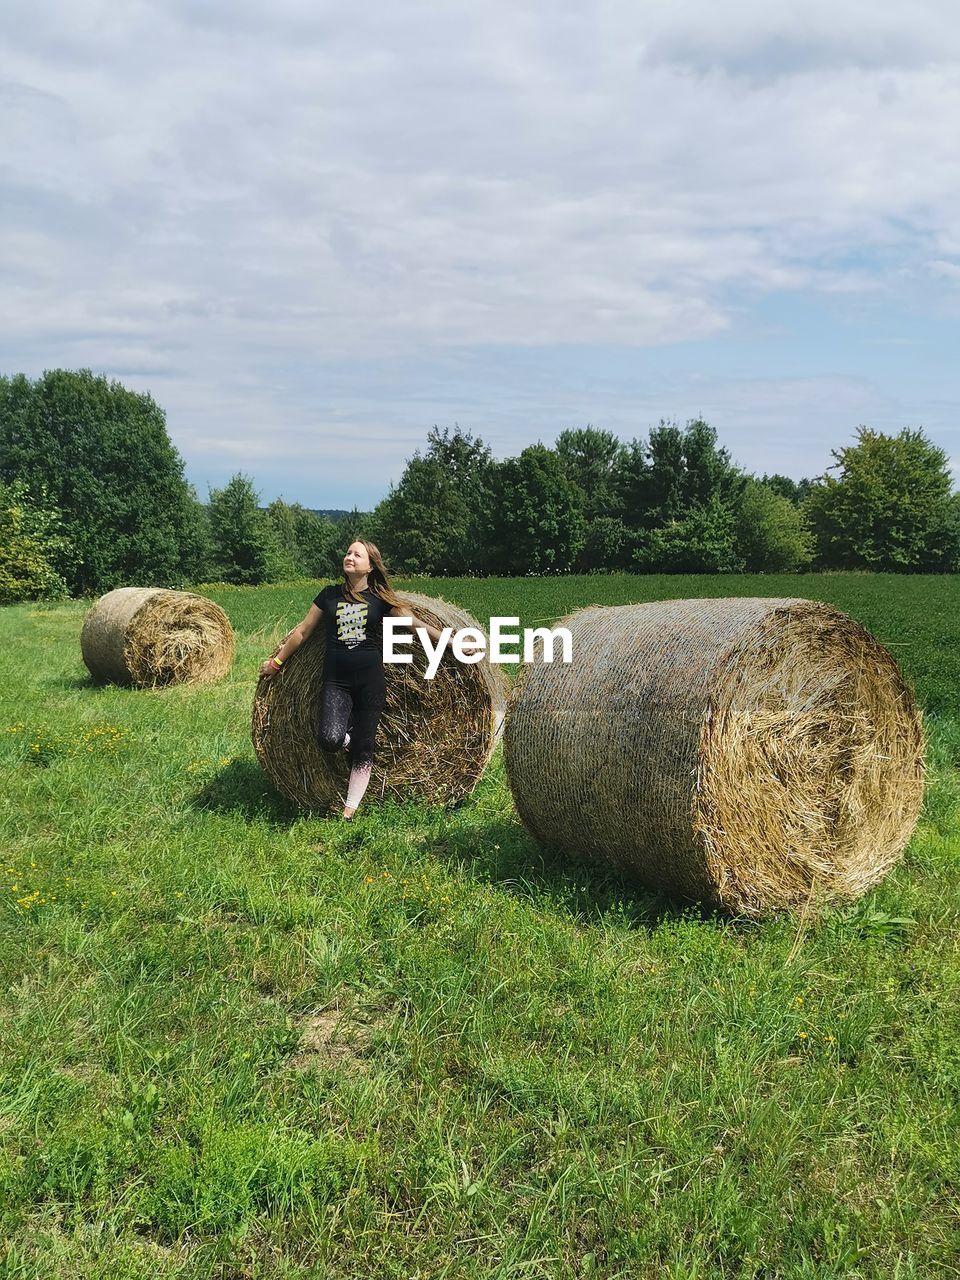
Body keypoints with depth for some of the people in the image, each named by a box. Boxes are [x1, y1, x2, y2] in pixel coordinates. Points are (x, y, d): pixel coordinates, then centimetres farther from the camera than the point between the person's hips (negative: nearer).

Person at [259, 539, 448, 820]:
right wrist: (277, 662, 17)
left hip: (370, 680, 0)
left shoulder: (380, 598, 3)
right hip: (335, 681, 1)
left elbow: (416, 623, 1)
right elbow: (303, 631, 13)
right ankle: (345, 739, 16)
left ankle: (349, 811, 12)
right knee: (330, 740, -21)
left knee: (363, 749, 1)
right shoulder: (330, 594, 7)